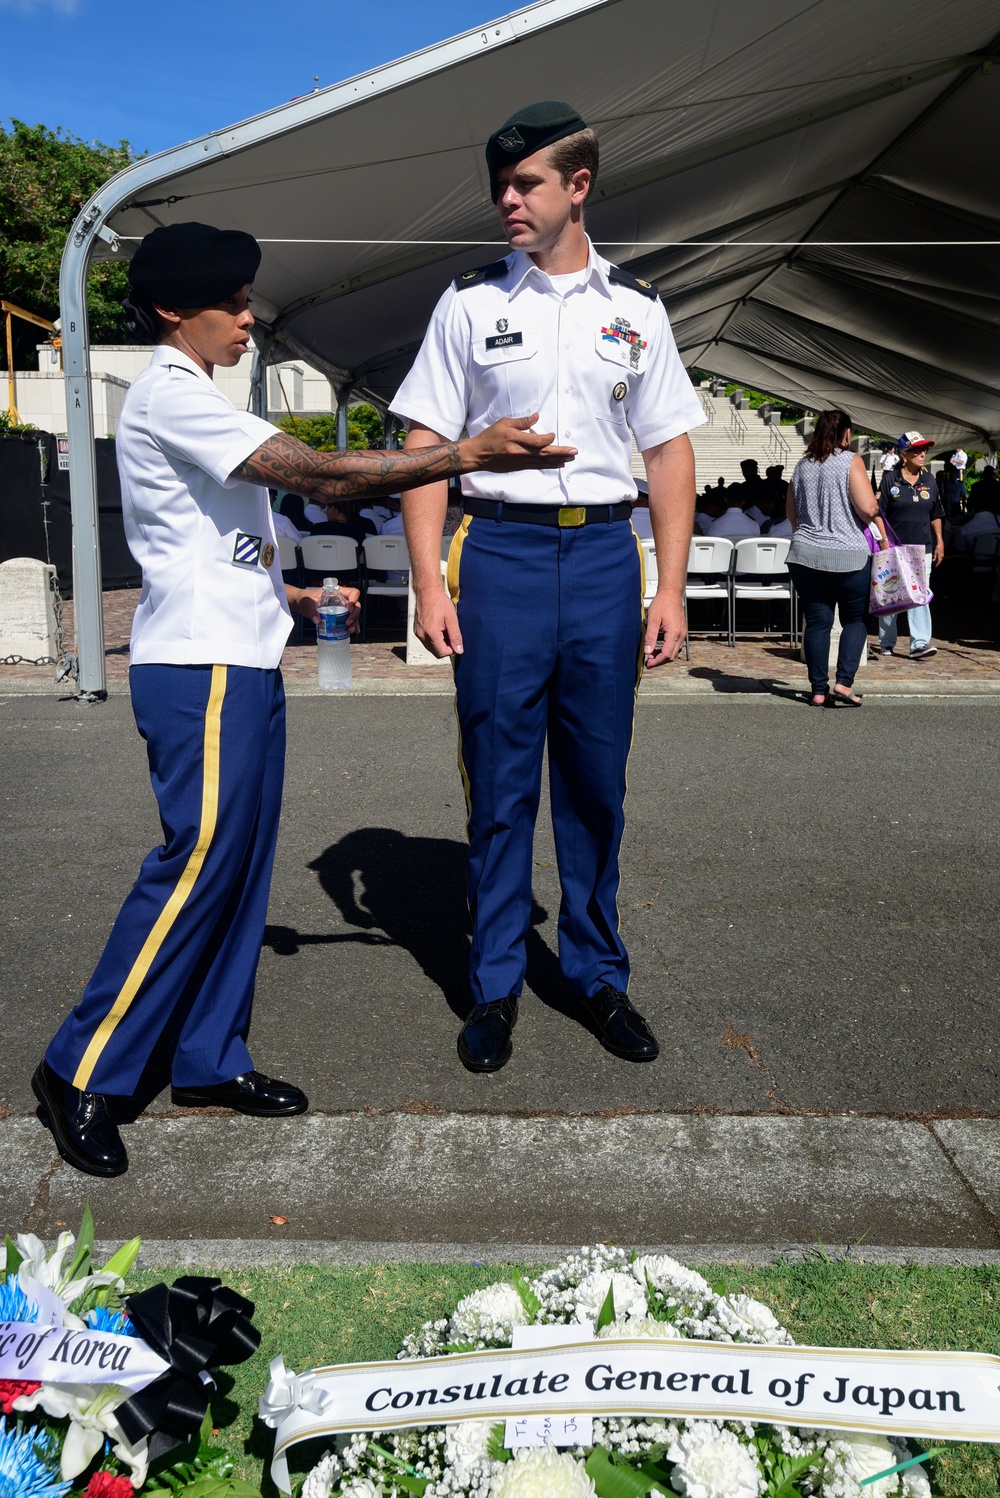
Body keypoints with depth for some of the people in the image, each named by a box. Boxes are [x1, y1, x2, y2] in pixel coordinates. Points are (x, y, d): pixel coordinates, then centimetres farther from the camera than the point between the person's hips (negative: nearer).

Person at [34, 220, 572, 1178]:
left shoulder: (191, 401, 22)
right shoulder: (169, 395, -10)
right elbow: (316, 474, -20)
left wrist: (283, 594, 14)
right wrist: (467, 454, -20)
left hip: (240, 665, 10)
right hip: (200, 671, -10)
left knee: (240, 862, 10)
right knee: (199, 859, -9)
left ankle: (209, 1061, 19)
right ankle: (81, 1073, 3)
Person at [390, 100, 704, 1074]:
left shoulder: (635, 308, 11)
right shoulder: (471, 302, 6)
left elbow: (670, 452, 10)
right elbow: (424, 447, 2)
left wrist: (670, 588, 2)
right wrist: (430, 584, -8)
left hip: (604, 554, 2)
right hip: (499, 550, -1)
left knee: (596, 782, 8)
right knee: (500, 783, 3)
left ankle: (597, 975, 23)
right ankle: (495, 986, 18)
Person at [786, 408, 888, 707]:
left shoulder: (802, 465, 10)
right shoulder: (850, 461, -5)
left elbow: (791, 513, 20)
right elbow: (867, 507, -14)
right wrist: (882, 533, 4)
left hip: (805, 554, 4)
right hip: (848, 556, -4)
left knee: (817, 622, 6)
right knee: (855, 620, 9)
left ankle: (818, 691, 6)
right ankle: (844, 683, -4)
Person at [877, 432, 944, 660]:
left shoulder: (929, 480, 10)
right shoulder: (890, 479, -4)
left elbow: (936, 515, 16)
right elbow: (879, 513, -5)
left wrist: (939, 541, 11)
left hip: (922, 547, 3)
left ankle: (919, 643, -9)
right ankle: (886, 643, 16)